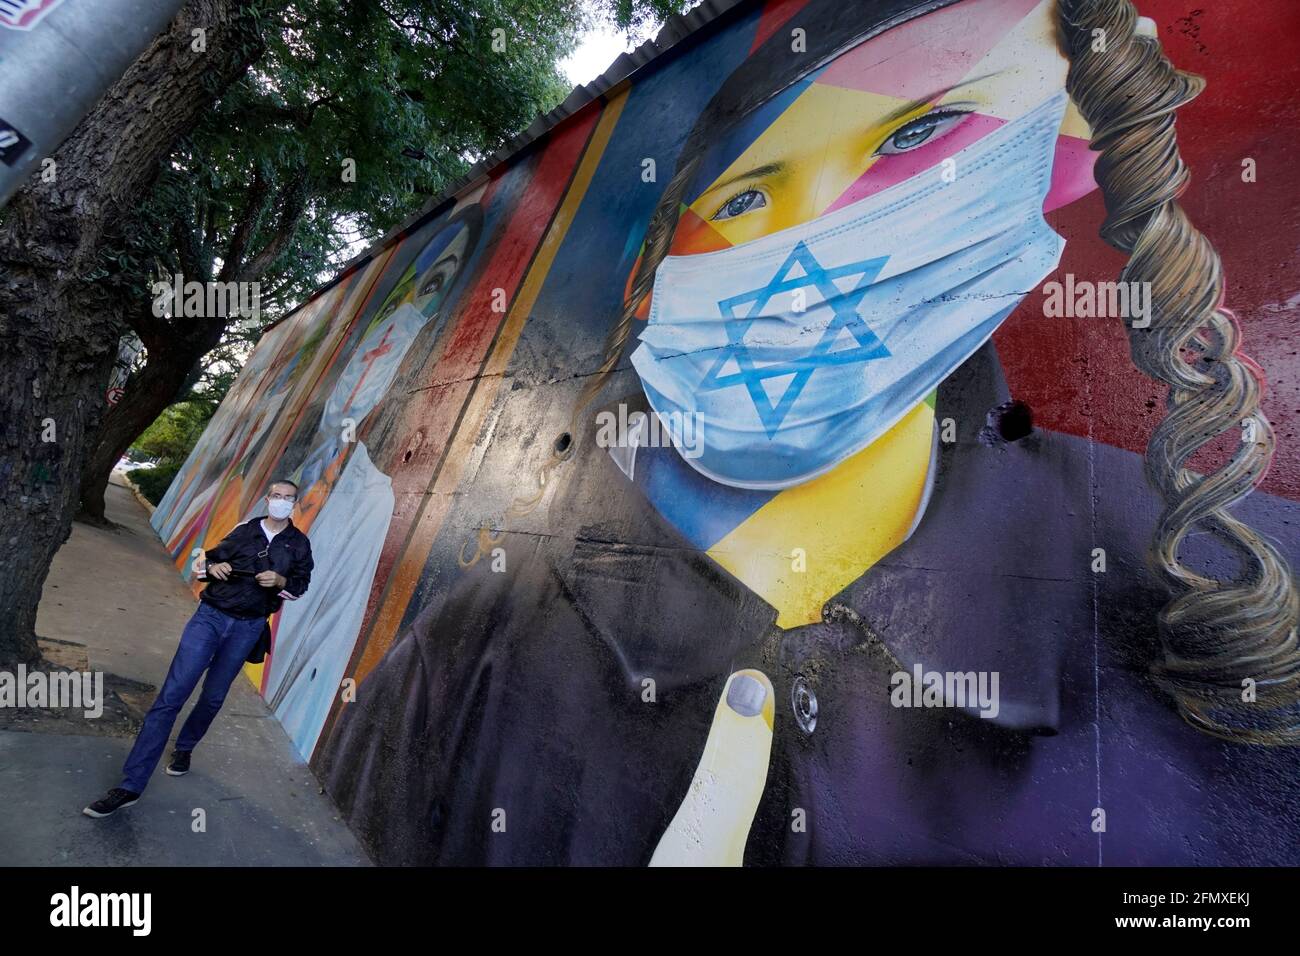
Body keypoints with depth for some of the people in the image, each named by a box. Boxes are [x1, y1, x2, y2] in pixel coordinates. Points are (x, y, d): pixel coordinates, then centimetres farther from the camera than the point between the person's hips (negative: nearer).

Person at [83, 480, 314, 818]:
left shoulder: (299, 544, 4)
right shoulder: (245, 530, 4)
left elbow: (301, 584, 7)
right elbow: (210, 558, 14)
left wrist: (280, 580, -13)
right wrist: (212, 566, -9)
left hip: (247, 628, 1)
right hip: (211, 615, 0)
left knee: (212, 698, 9)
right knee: (172, 694, -9)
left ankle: (184, 749, 39)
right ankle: (130, 786, -8)